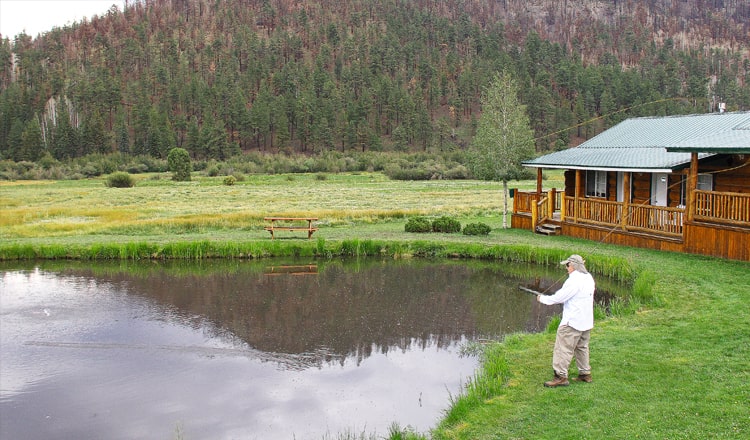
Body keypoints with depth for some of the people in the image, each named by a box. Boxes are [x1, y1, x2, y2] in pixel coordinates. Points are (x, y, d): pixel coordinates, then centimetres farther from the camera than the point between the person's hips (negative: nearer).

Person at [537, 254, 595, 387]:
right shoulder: (588, 278, 10)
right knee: (582, 347, 19)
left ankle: (561, 376, -5)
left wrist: (543, 298, -3)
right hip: (586, 321, 10)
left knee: (563, 348, -5)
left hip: (572, 321, -10)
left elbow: (559, 297, -16)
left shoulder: (574, 280, -19)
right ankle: (585, 374, 24)